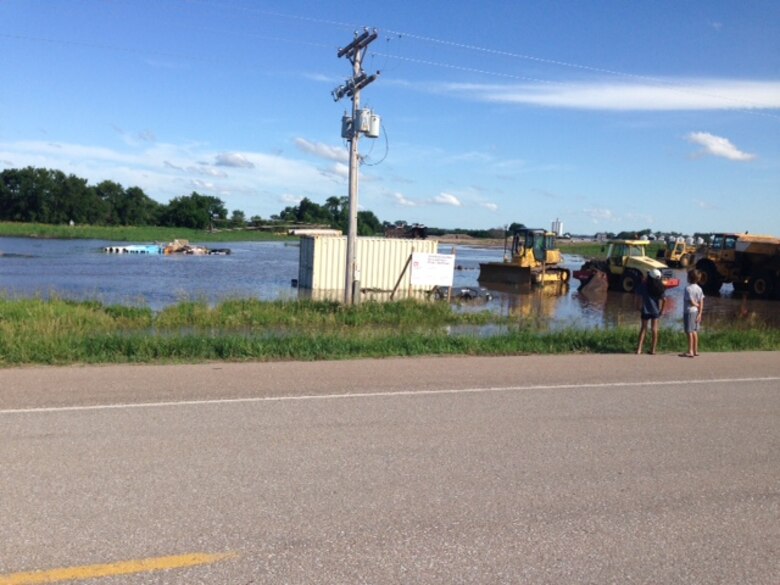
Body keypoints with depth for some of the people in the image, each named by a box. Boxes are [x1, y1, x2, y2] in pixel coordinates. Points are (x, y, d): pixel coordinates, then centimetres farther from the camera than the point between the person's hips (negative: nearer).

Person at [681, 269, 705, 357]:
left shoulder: (688, 288, -15)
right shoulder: (699, 288, 8)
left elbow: (691, 301, -17)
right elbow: (701, 302, 5)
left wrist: (696, 305, 3)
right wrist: (700, 313, 4)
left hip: (689, 311, -8)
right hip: (696, 312, 8)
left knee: (689, 332, -5)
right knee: (694, 331, 13)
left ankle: (690, 351, -5)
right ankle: (695, 351, 18)